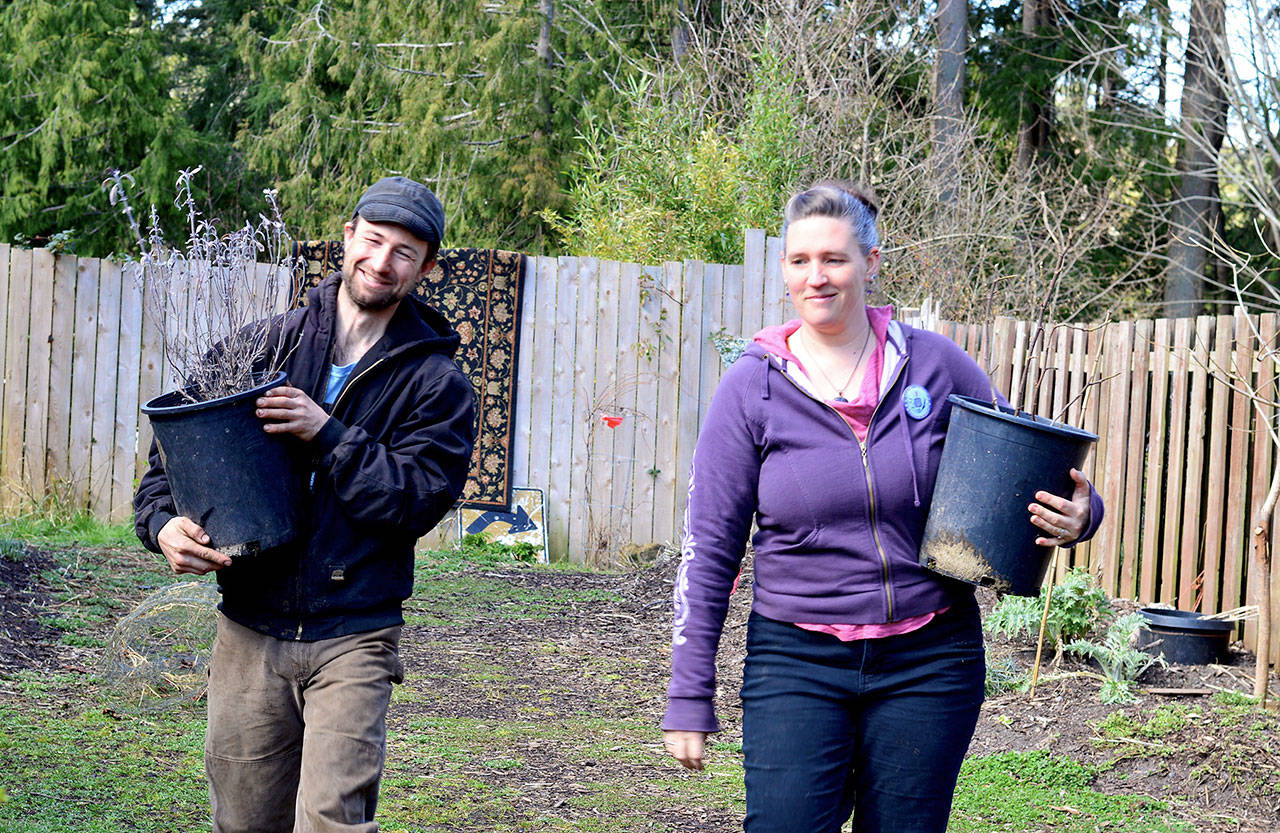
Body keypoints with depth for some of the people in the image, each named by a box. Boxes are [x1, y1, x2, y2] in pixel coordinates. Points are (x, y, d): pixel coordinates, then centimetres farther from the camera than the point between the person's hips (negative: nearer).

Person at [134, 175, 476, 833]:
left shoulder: (437, 384, 3)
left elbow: (415, 500, -9)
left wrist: (327, 436, -17)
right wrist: (162, 522, -7)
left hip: (353, 638, -2)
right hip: (249, 634, 3)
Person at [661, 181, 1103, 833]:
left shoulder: (934, 365, -1)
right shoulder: (752, 388, -2)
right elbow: (709, 549, 0)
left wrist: (1076, 515, -11)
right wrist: (689, 697, -2)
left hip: (929, 660, 1)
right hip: (796, 661, -1)